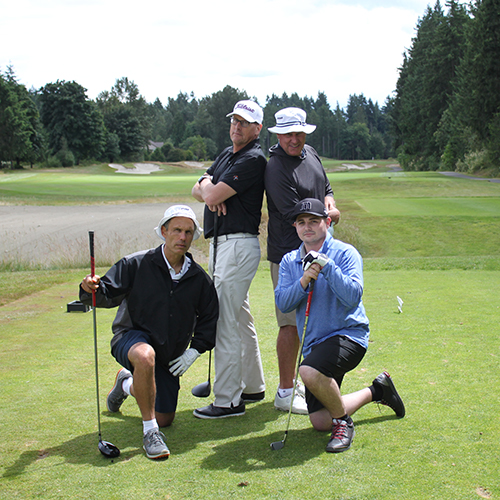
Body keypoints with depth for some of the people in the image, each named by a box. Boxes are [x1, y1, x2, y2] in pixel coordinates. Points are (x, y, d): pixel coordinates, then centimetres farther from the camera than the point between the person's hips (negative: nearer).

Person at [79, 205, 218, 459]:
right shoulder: (136, 264, -11)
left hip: (170, 355, 5)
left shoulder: (199, 278, -1)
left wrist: (193, 352, 0)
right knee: (145, 356, -42)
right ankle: (149, 432, -27)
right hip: (131, 337, -5)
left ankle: (127, 384, 39)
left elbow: (209, 318, 10)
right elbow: (107, 294, -13)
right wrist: (91, 289, -36)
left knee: (164, 419, 8)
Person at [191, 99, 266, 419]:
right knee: (241, 320, 16)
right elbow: (200, 189, 14)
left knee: (226, 322, -10)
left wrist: (211, 190, 4)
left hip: (239, 246, -10)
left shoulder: (253, 159, -13)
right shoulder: (226, 155, 18)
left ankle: (228, 400, -6)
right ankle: (253, 387, 26)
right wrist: (210, 191, -8)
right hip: (222, 244, 10)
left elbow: (213, 195, -19)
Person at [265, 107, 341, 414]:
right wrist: (326, 216, -5)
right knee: (292, 323, -7)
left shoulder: (311, 154, 10)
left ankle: (294, 381, 28)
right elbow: (296, 216, -20)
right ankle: (285, 393, 2)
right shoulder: (276, 168, -17)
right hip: (288, 254, -9)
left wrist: (330, 205, -3)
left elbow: (326, 189, 19)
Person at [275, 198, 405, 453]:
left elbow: (353, 296, -19)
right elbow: (282, 303, -4)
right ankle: (376, 391, 29)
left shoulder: (345, 253, -6)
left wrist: (327, 266, -24)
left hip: (348, 334, -6)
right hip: (313, 344, 6)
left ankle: (343, 422, -9)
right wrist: (303, 282, -20)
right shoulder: (289, 261, 9)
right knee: (320, 422, 5)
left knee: (310, 371, -37)